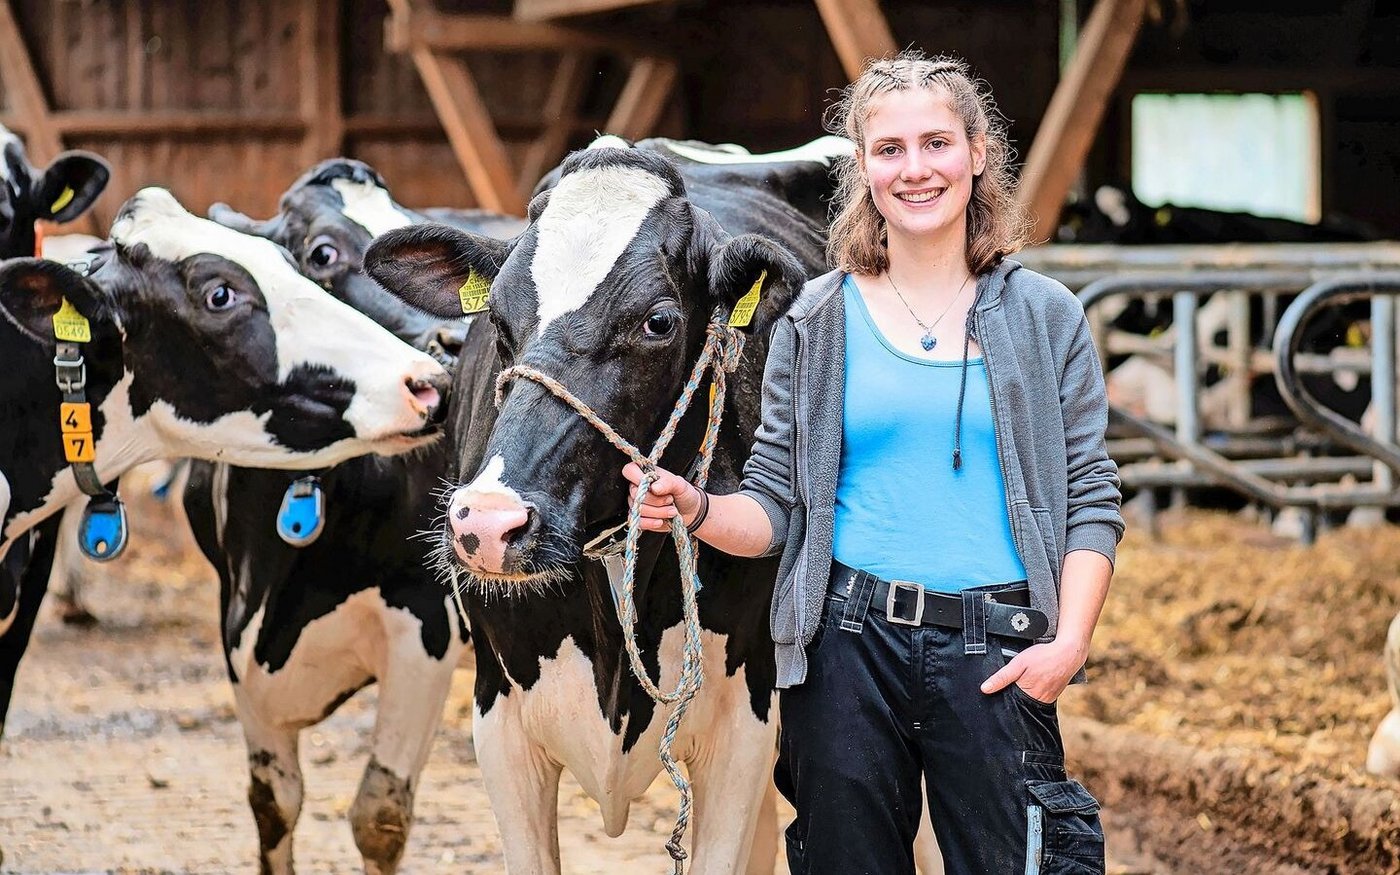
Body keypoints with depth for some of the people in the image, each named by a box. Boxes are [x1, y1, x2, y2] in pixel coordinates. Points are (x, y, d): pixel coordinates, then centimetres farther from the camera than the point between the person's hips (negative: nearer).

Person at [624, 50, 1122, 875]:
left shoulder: (1046, 318, 6)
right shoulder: (820, 323, 7)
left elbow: (1093, 497, 3)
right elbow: (774, 506, 7)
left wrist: (1069, 640, -10)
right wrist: (697, 511, -14)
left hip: (995, 655, -1)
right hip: (851, 644, 1)